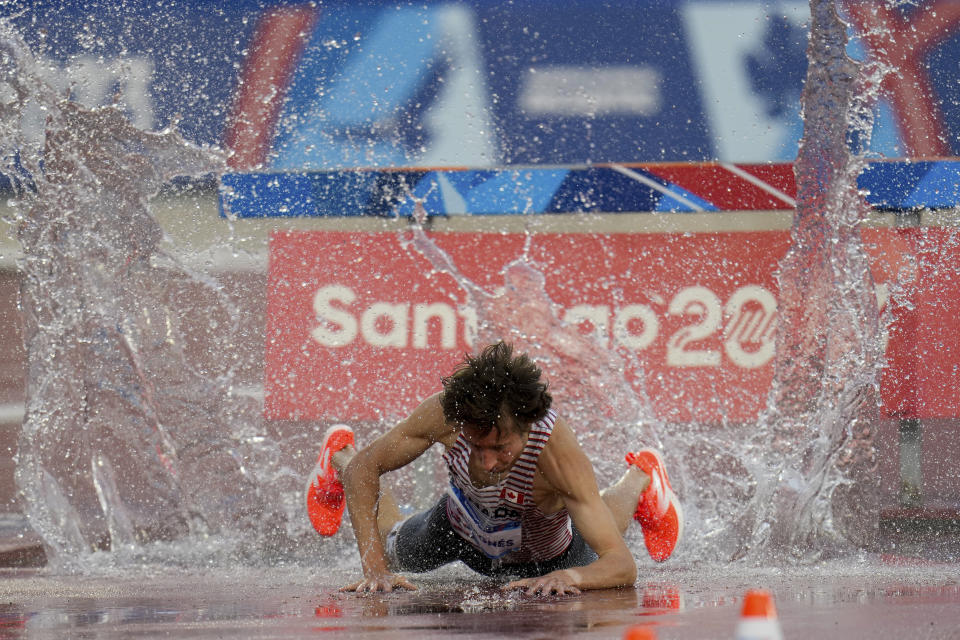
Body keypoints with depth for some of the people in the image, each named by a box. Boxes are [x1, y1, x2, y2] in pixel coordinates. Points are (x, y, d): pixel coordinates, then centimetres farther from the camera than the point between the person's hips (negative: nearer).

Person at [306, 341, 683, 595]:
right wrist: (374, 568, -36)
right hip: (458, 527, 1)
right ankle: (339, 457, 56)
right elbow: (364, 470, -25)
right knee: (393, 553, 31)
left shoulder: (559, 452, -47)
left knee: (591, 553, 33)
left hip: (545, 557, -1)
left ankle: (639, 479, 59)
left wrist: (569, 577, -69)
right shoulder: (444, 414, -41)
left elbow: (622, 566, -48)